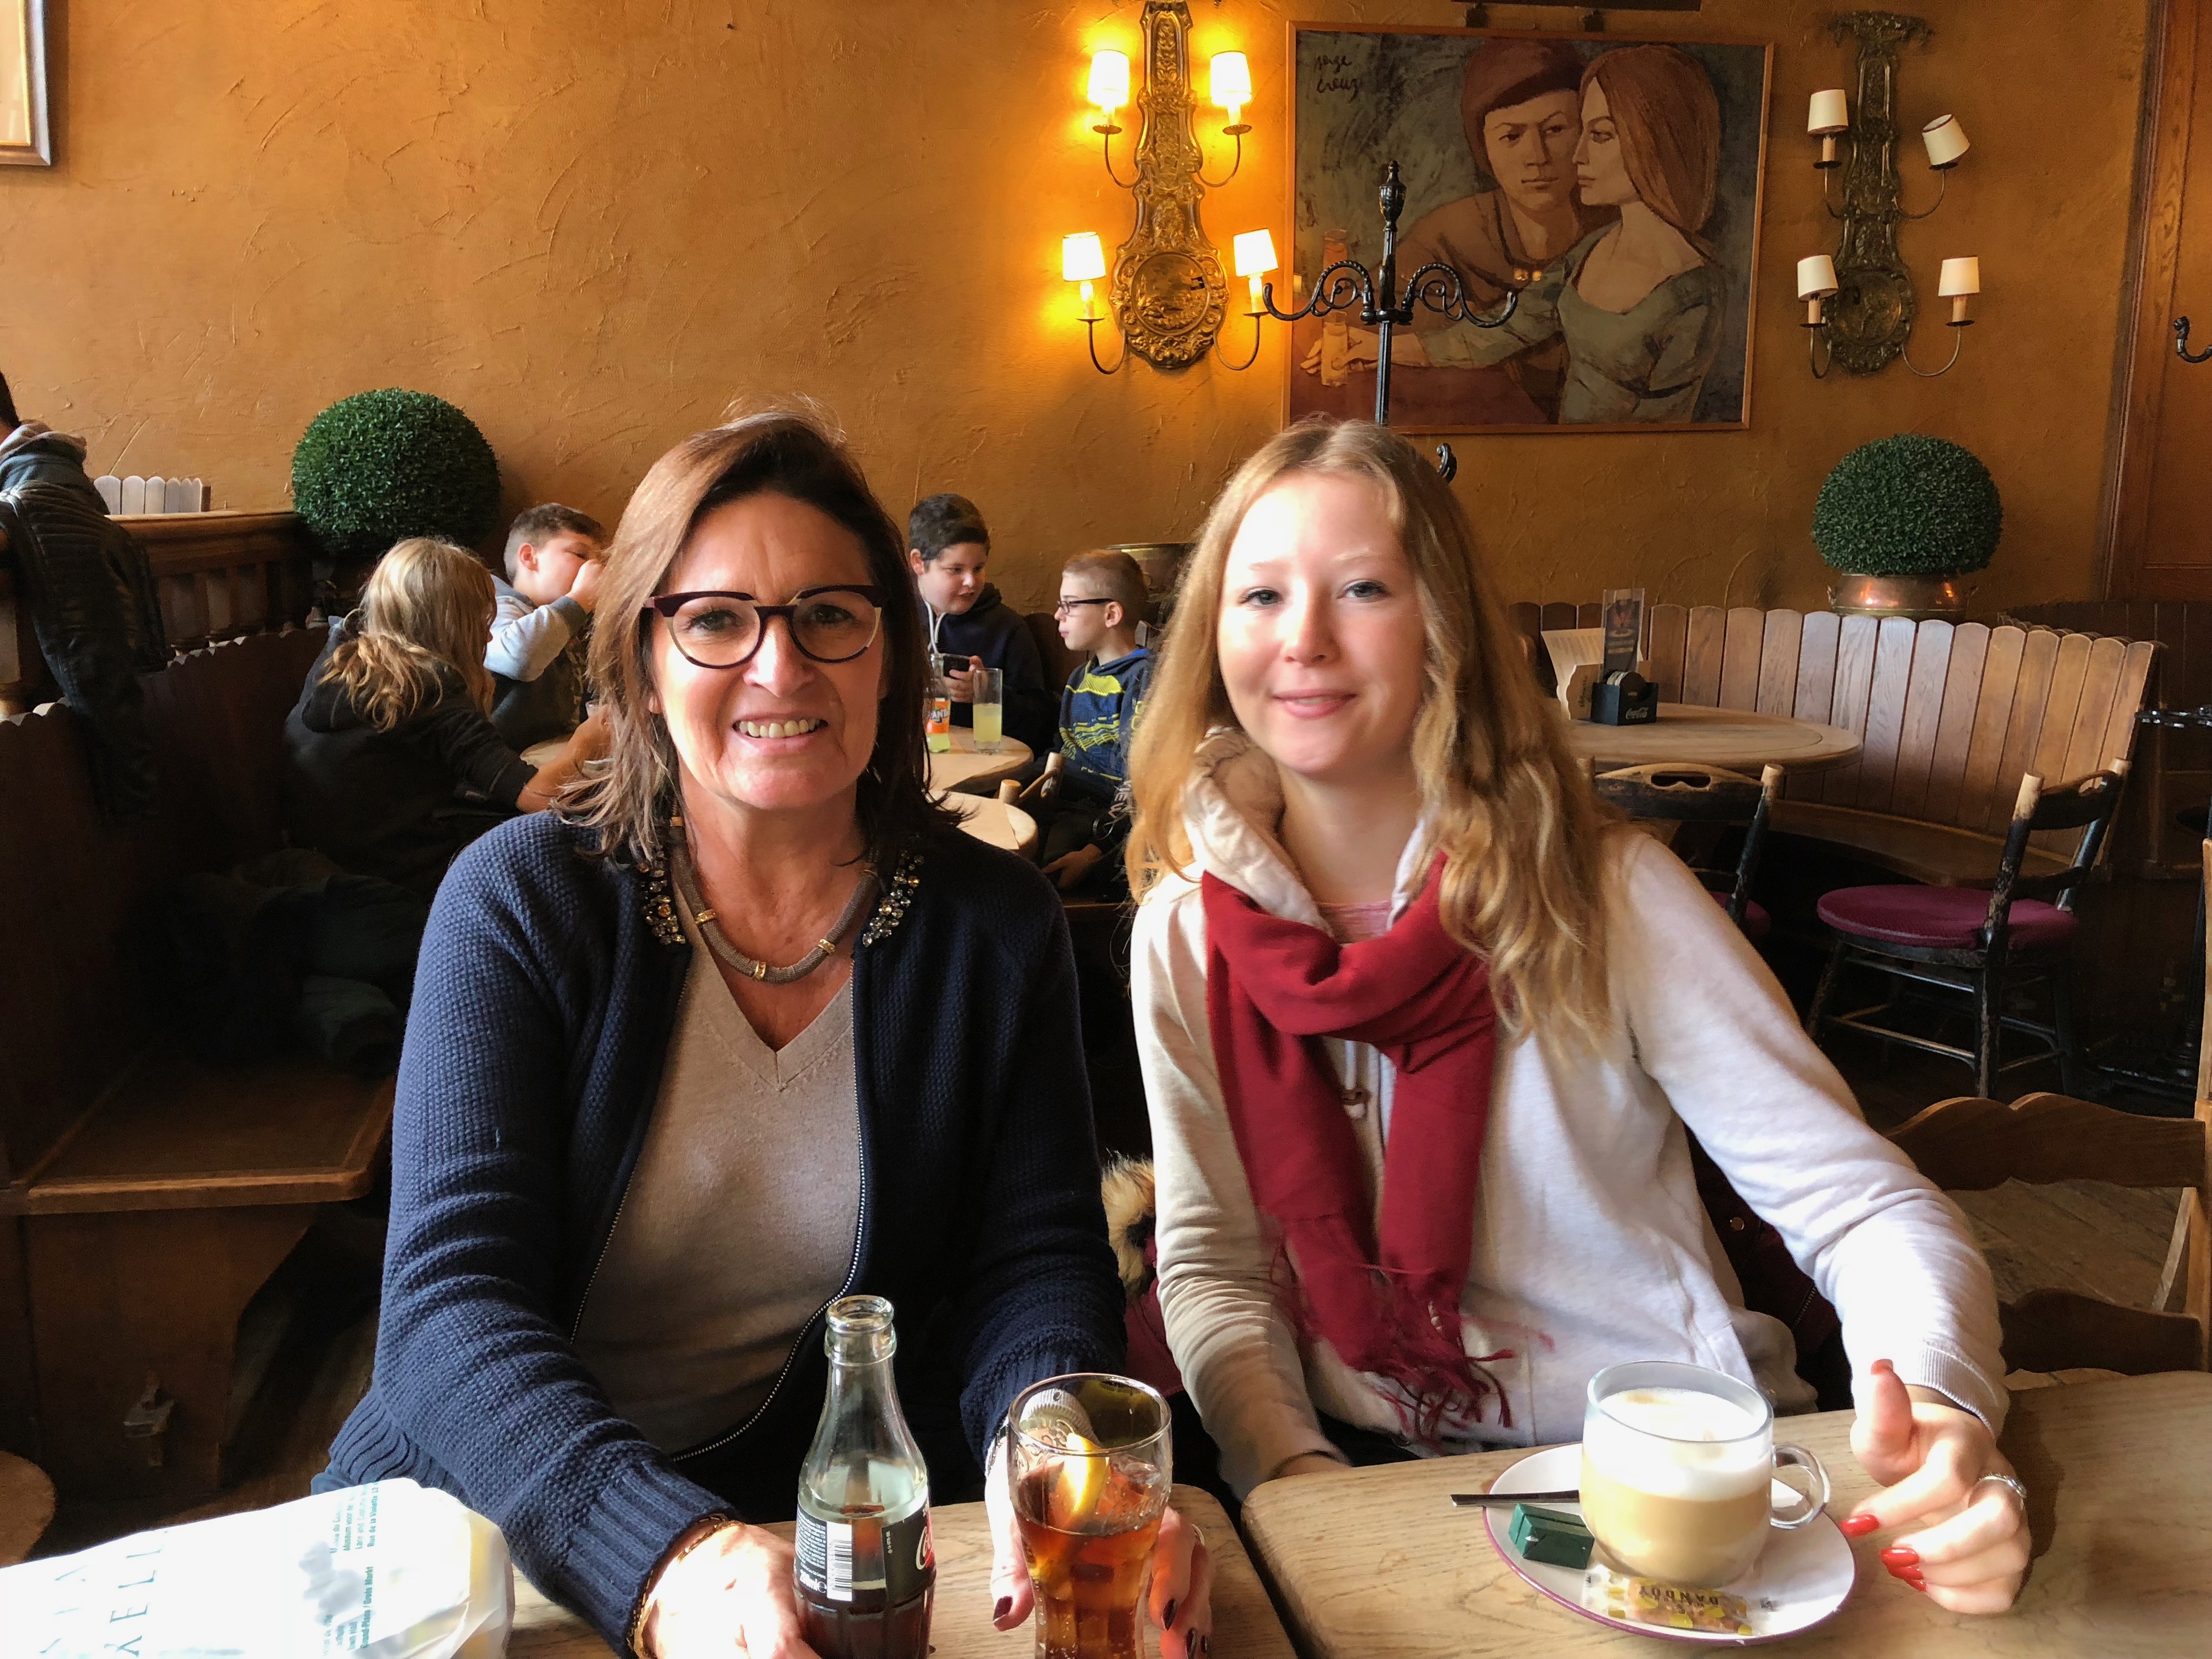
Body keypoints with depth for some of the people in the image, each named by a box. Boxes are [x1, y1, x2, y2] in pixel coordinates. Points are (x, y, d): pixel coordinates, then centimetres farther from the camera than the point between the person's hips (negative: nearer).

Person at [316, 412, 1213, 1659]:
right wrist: (667, 1555, -35)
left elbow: (1034, 1261, -5)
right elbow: (451, 1303, -17)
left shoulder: (995, 927, -3)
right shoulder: (523, 900, -9)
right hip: (493, 1522, 1)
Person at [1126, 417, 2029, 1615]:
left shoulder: (1606, 899, -10)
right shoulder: (1189, 936, -2)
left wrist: (1939, 1417, -28)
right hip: (1371, 1472, 2)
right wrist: (1292, 1467, -17)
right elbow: (1213, 1264, 2)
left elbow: (1863, 1208, -8)